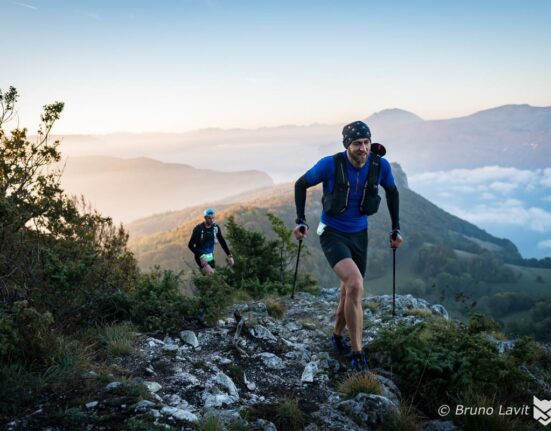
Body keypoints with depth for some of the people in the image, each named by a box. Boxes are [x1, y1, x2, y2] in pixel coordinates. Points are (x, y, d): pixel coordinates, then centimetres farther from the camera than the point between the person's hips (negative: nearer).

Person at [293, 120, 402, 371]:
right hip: (332, 234, -5)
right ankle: (357, 353, -11)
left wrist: (396, 229, 9)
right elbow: (301, 185, -6)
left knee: (350, 290, 15)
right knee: (356, 286, -24)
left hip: (359, 235, 5)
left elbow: (392, 192, 9)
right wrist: (300, 222, -9)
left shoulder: (380, 166, -11)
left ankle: (337, 336, 42)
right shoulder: (331, 164, -21)